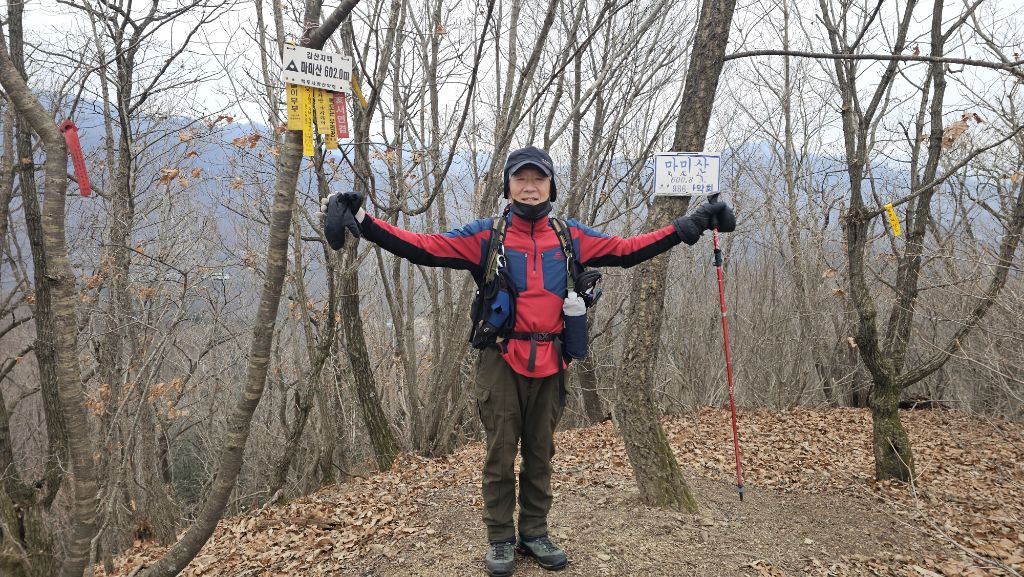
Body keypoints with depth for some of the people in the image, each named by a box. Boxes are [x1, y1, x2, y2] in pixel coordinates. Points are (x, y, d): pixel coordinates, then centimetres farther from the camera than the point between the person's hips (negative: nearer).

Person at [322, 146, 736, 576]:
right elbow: (425, 248, -8)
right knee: (501, 454, 5)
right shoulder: (485, 235, -1)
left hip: (549, 363, 3)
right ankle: (500, 539, 21)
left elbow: (628, 250, 10)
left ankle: (534, 533, 29)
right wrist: (365, 224, -19)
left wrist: (688, 226, 7)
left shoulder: (571, 237, 7)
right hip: (502, 361, -2)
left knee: (540, 453, 13)